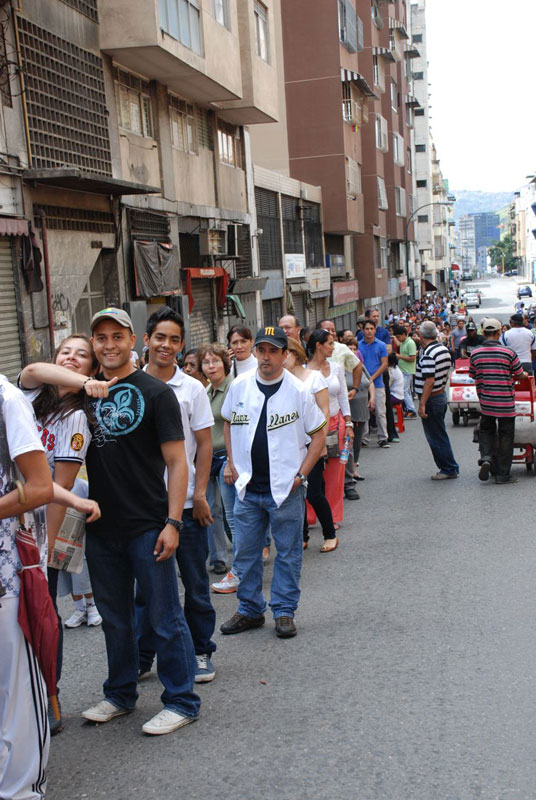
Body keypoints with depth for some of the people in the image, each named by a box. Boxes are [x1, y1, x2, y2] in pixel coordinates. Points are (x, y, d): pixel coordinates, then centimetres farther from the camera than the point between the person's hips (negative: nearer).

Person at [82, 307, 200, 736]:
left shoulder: (155, 392, -6)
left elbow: (177, 463, -9)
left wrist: (172, 522, -16)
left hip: (148, 527, -5)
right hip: (102, 527, 5)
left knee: (165, 617, 3)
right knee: (115, 618, 18)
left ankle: (181, 701, 17)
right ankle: (120, 694, 34)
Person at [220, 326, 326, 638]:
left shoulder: (298, 390, -7)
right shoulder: (240, 386, 2)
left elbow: (318, 435, -2)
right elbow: (229, 423, 18)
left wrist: (301, 474, -9)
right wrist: (231, 462, 9)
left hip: (286, 488, -3)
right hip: (248, 486, 3)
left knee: (288, 552, 6)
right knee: (246, 551, 11)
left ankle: (285, 611, 18)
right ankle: (250, 610, 25)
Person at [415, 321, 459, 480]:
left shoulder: (428, 354, -21)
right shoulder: (444, 349, 8)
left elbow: (429, 381, -25)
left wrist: (422, 404, -23)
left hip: (431, 399, -9)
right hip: (442, 394, 9)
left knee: (436, 437, 0)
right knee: (440, 435, 17)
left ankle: (449, 469, 6)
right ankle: (449, 467, 22)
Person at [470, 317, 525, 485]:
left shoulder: (475, 354, -3)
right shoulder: (508, 352, -11)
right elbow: (520, 374, -1)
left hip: (486, 402, 3)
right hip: (506, 402, -3)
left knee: (486, 430, 22)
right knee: (505, 436, 7)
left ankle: (486, 457, -3)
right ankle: (502, 474, 11)